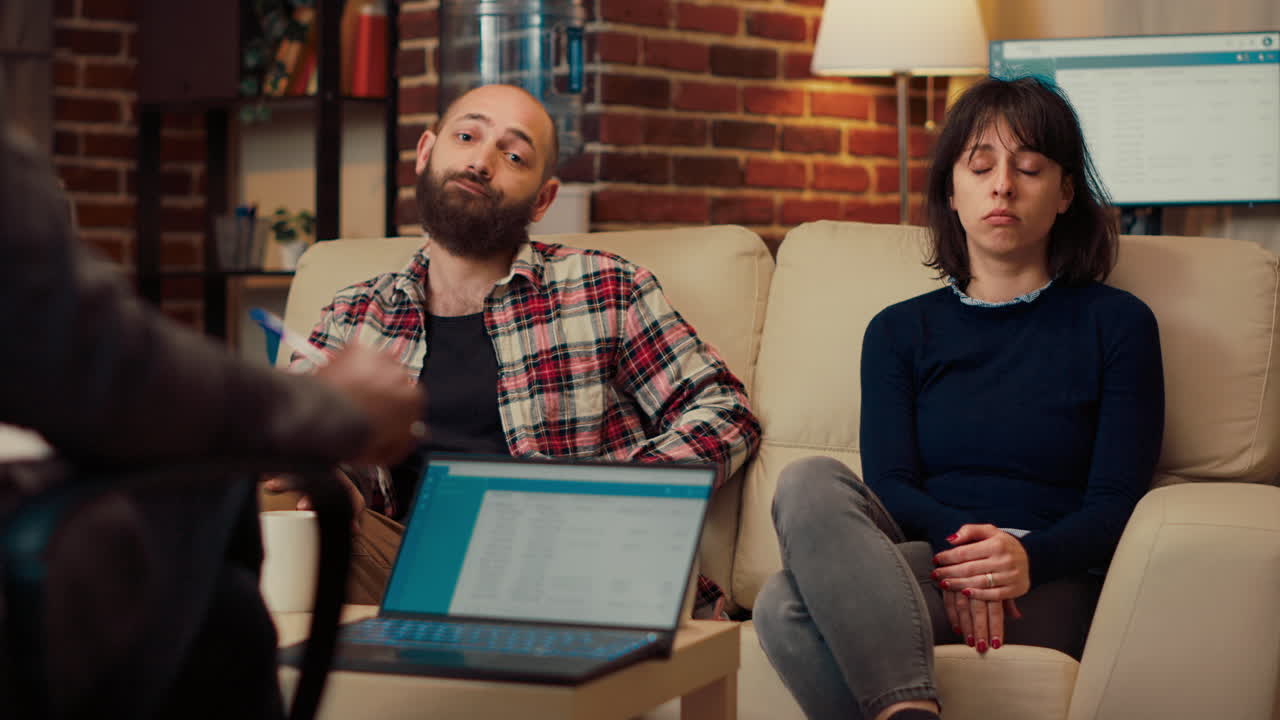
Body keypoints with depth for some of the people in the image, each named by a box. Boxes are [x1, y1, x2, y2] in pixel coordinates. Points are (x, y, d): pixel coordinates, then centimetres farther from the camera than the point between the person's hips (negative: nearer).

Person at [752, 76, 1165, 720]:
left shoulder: (1117, 324, 12)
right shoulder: (899, 331, 20)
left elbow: (1117, 504, 2)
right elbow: (888, 485, 4)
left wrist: (1027, 557, -22)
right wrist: (960, 539, -21)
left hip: (1046, 595, -4)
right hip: (915, 559, 4)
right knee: (810, 481, -35)